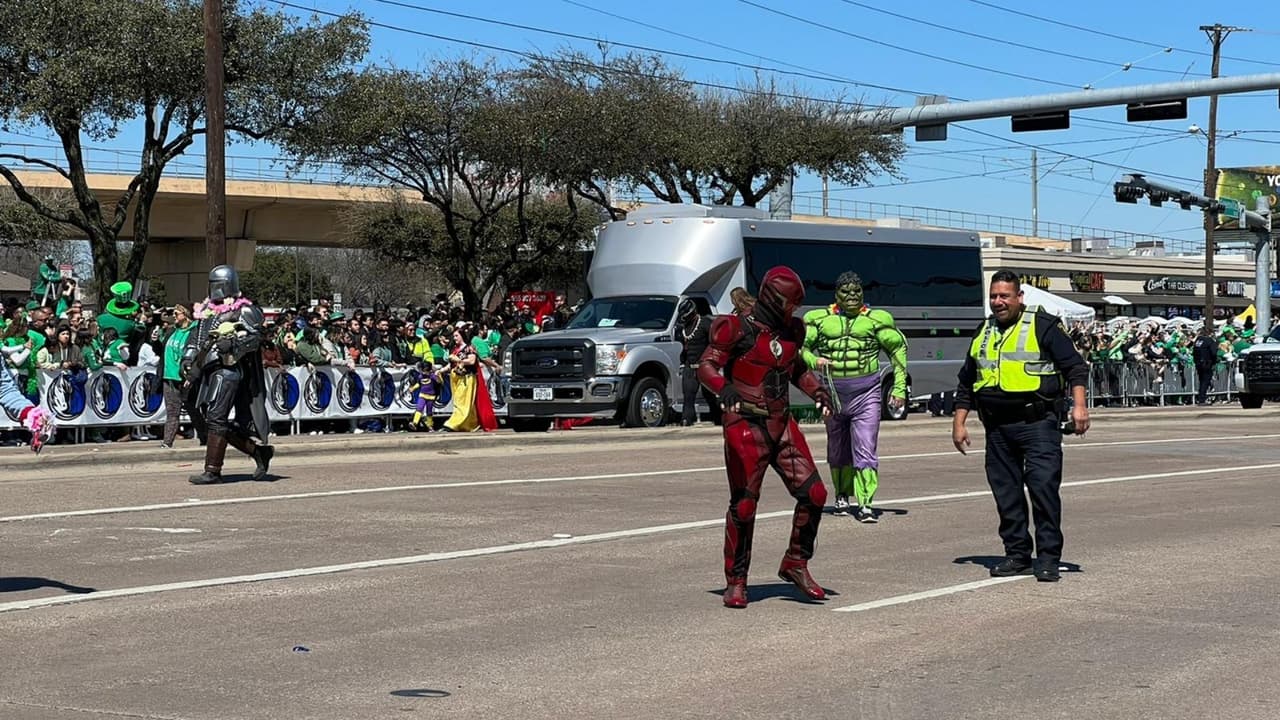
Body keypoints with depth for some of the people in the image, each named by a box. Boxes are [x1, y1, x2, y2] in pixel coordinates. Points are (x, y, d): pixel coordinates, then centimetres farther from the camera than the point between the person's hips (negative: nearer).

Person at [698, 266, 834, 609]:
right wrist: (724, 388, -35)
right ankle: (735, 583, 7)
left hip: (781, 425, 7)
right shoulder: (740, 330, -9)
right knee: (744, 504, -5)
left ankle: (795, 564, 16)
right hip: (745, 426, -6)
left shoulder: (789, 332, 11)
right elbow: (707, 365, -15)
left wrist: (818, 390, 10)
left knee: (813, 493, -1)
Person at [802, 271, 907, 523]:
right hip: (833, 392, 2)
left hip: (866, 391, -2)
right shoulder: (820, 319, 3)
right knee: (837, 450, 15)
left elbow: (898, 348, 10)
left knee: (865, 450, -9)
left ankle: (865, 503, -11)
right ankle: (842, 495, 33)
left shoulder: (875, 320, 1)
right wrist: (814, 361, -12)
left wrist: (899, 387, 6)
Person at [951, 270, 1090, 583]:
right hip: (998, 427, 6)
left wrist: (1079, 405, -16)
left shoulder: (1044, 326, -1)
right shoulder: (984, 333, 17)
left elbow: (1075, 366, -4)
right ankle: (1016, 554, 18)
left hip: (1037, 423, -6)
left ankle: (1048, 558, -6)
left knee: (1043, 487, -11)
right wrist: (959, 423, 19)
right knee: (1006, 493, 8)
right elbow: (966, 381, 23)